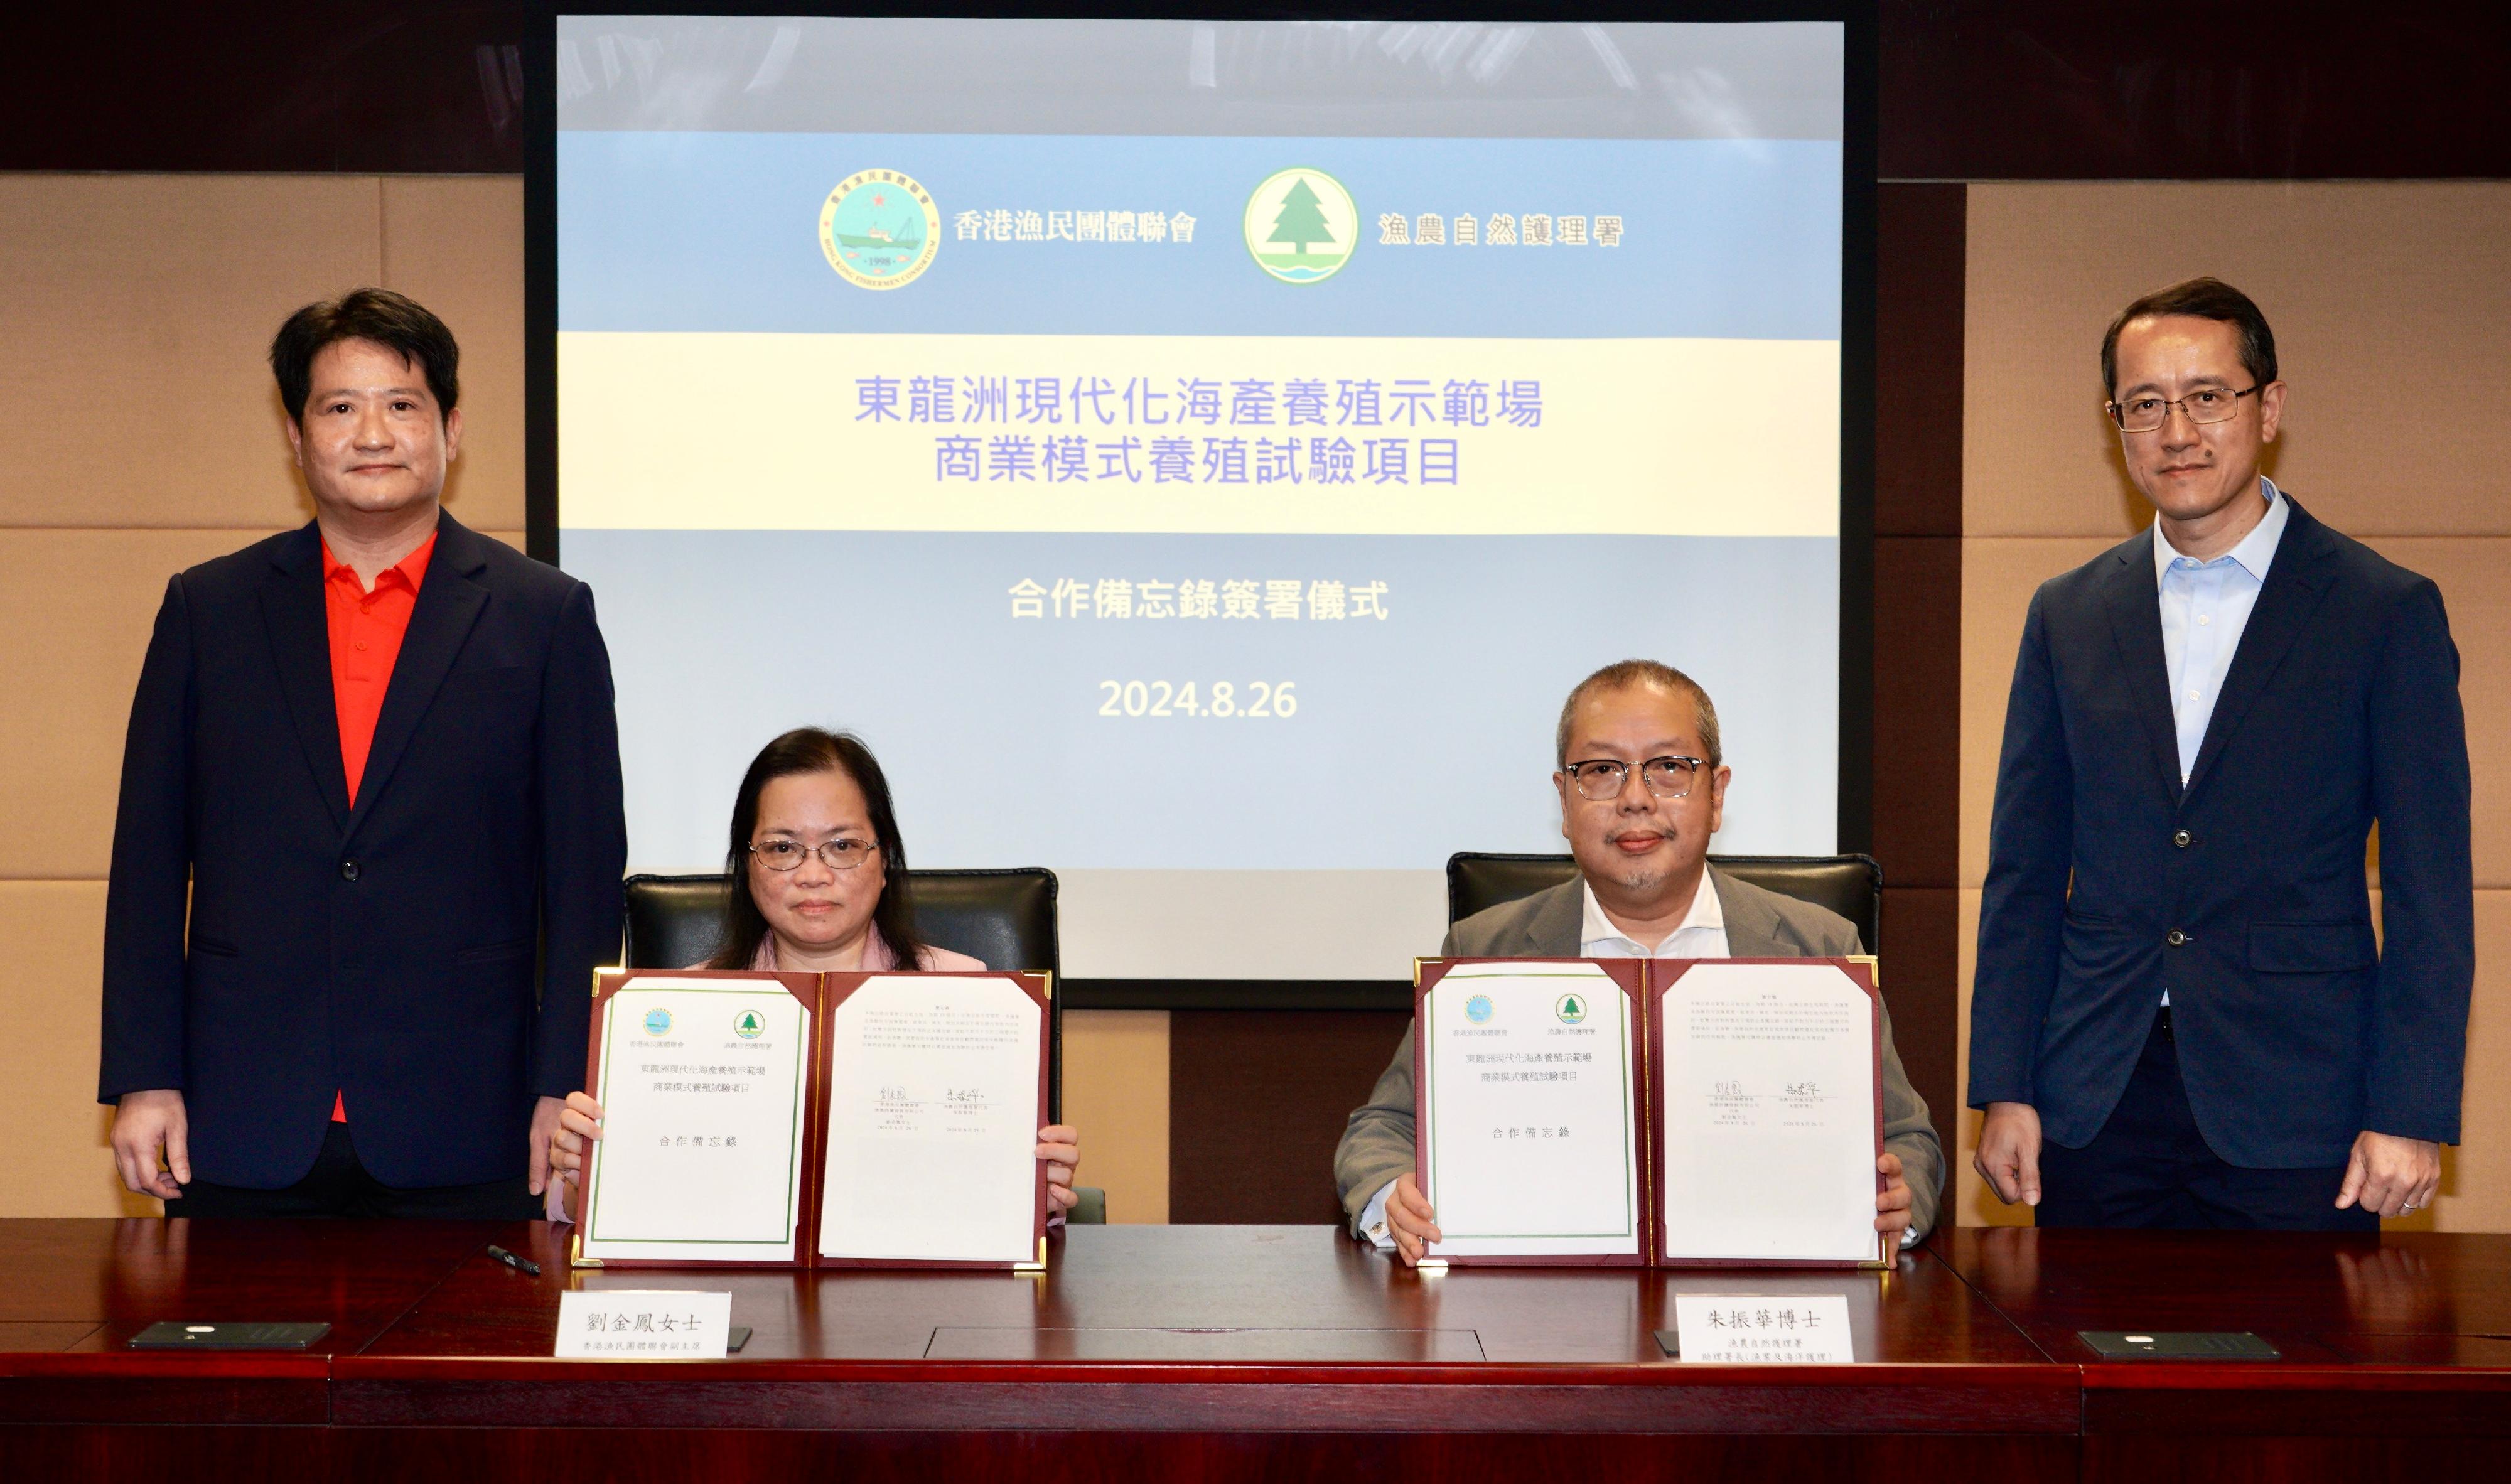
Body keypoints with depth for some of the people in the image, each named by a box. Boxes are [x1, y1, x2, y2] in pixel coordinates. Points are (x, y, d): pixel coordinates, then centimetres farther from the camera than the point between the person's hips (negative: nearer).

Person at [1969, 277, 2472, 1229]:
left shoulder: (2388, 612, 0)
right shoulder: (2067, 615, 9)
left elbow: (2430, 892, -2)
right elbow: (2024, 873, 10)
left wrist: (2412, 1116, -9)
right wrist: (2003, 1089, 3)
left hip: (2295, 1120, -3)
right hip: (2094, 1110, 3)